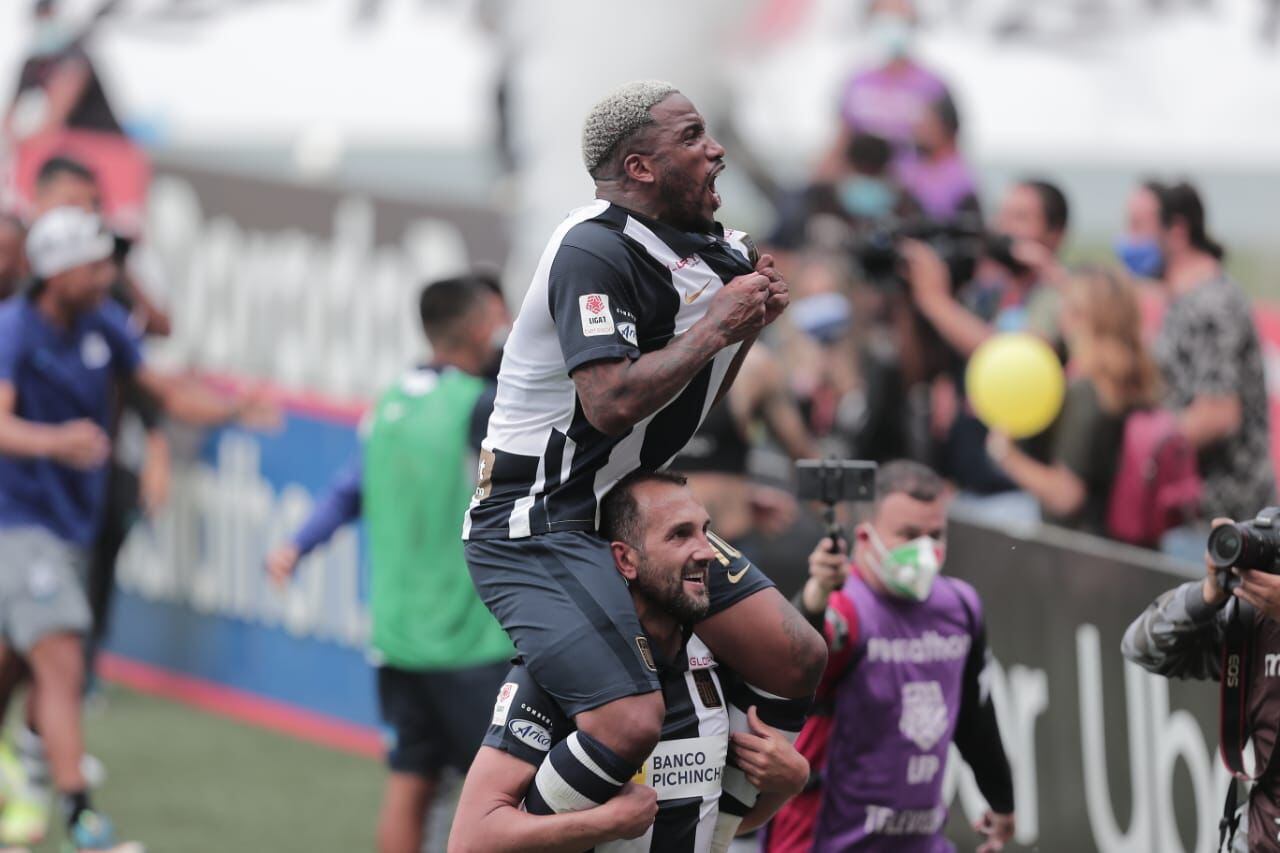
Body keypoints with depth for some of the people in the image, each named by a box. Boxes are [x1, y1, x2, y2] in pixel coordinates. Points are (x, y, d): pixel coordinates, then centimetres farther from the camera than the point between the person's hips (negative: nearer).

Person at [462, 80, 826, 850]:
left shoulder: (705, 253, 11)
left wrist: (750, 324, 6)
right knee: (630, 721, -26)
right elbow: (611, 404, -29)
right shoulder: (594, 252, -19)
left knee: (797, 658, 4)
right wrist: (716, 328, -19)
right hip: (538, 523, -10)